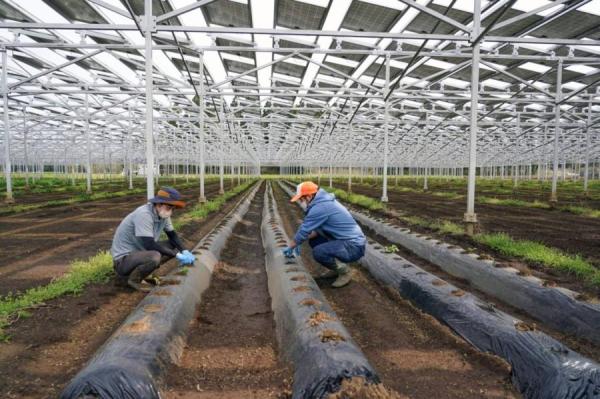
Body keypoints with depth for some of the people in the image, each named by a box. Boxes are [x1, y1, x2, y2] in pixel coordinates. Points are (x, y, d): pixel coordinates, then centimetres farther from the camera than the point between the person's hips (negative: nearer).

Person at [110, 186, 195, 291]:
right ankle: (132, 279, -4)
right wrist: (177, 255, -26)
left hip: (140, 251, 9)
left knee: (173, 245, 3)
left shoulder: (163, 214, -3)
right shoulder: (144, 214, -28)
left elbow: (172, 235, 7)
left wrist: (185, 251, -11)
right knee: (154, 257, -35)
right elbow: (150, 245, -31)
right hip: (123, 259, -9)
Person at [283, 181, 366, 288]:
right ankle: (338, 267, 19)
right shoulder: (324, 201, 10)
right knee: (314, 241, 15)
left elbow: (304, 230, -14)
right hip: (352, 241, 10)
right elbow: (318, 228, 17)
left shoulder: (320, 207, -20)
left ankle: (345, 271, -3)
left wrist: (290, 247, 1)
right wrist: (298, 242, 10)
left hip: (353, 247, -10)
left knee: (318, 252, -28)